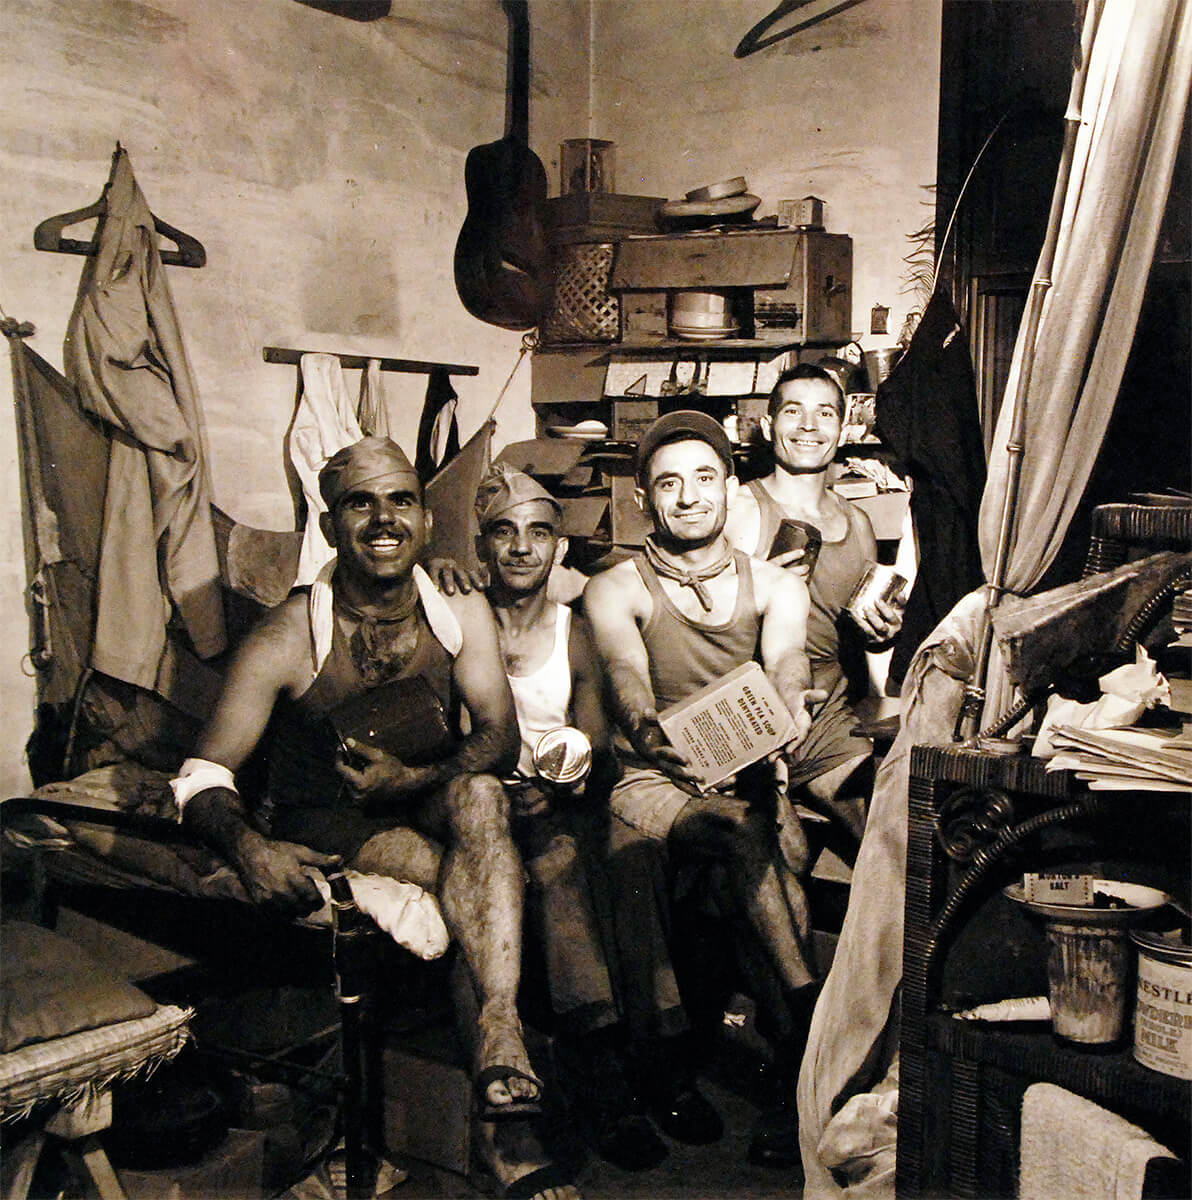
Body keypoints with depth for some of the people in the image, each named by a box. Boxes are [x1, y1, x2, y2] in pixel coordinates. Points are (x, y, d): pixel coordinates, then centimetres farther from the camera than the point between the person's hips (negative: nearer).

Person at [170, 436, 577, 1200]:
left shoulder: (461, 614, -1)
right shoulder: (288, 641, -11)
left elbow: (499, 738, -10)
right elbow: (203, 776, -12)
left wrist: (415, 780, -30)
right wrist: (249, 846, -34)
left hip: (429, 807, 3)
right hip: (325, 831, -3)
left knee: (480, 796, -32)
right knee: (487, 876, -29)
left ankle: (498, 1030, -41)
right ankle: (509, 1097, -23)